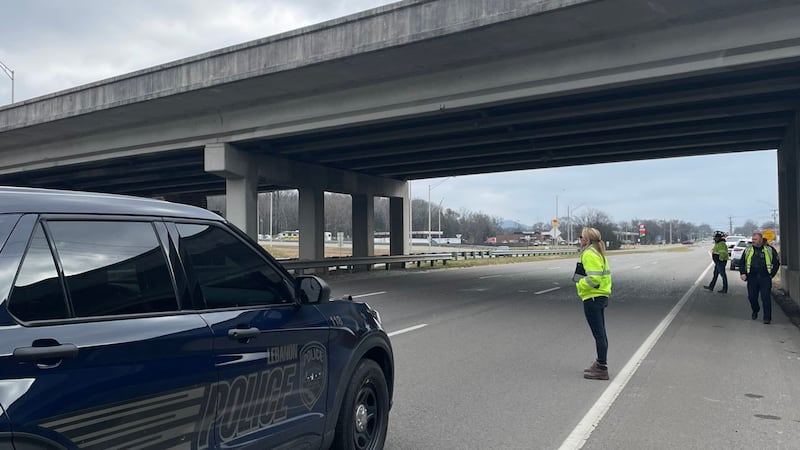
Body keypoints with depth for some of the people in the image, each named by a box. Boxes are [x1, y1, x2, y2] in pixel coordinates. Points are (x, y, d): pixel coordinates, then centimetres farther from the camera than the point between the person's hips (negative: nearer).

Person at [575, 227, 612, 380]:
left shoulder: (589, 254, -16)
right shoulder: (598, 253, 15)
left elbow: (593, 278, -25)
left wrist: (579, 281, -11)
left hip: (592, 299, -11)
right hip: (601, 297, 11)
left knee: (598, 334, -5)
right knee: (600, 334, 17)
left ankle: (602, 369, 1)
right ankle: (599, 364, 29)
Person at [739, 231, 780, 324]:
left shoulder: (770, 249, 3)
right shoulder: (748, 250, 8)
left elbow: (777, 263, 9)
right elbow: (742, 262, 13)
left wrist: (772, 274, 3)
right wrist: (742, 273, 1)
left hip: (765, 278, -2)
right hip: (752, 278, 2)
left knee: (766, 298, -6)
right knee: (752, 297, 6)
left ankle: (767, 317, 2)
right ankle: (755, 311, 33)